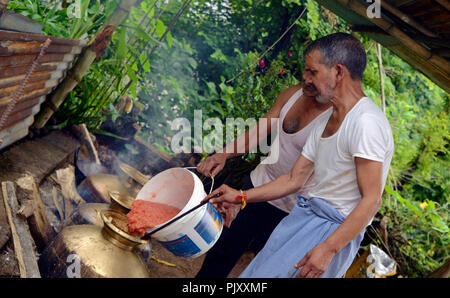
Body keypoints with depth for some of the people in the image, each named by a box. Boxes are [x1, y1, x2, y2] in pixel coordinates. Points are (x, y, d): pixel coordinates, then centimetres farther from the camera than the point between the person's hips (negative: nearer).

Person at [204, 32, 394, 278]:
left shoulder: (366, 122, -19)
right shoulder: (324, 120, 10)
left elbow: (371, 200, -21)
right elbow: (294, 180, 11)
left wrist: (328, 248, -25)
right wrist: (241, 197, 8)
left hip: (337, 229, -8)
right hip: (304, 212, 8)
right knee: (254, 273, 8)